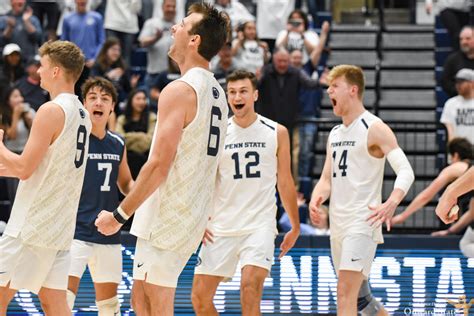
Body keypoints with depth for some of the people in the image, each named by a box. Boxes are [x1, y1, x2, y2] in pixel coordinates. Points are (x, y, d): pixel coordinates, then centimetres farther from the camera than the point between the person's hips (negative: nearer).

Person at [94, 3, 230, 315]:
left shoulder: (180, 90, -16)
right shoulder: (216, 92, 13)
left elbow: (159, 164, -21)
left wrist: (119, 215, -16)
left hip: (166, 219, -9)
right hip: (193, 218, 9)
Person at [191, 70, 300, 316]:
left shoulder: (276, 133, 3)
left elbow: (285, 182, 10)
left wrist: (295, 227, 13)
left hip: (260, 224, -2)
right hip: (221, 227, 2)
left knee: (250, 286, -23)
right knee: (200, 296, -1)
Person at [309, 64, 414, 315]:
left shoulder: (374, 129, -9)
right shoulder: (335, 134, 16)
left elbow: (406, 172, -17)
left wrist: (391, 204, -34)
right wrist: (316, 199, -4)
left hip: (363, 222, -9)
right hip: (338, 224, 9)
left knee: (346, 292, -19)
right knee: (359, 296, 15)